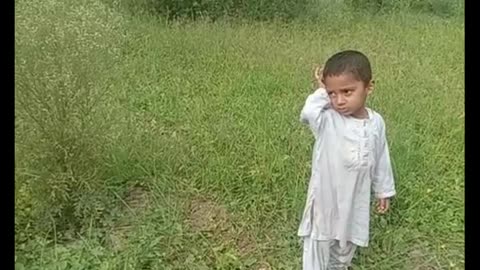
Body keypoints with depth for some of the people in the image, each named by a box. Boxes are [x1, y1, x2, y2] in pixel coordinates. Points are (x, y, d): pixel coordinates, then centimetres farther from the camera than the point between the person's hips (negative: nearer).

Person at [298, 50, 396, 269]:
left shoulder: (376, 123, -7)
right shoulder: (326, 120, -20)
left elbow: (381, 159, 6)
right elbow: (307, 112, -43)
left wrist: (384, 190, 14)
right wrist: (322, 92, -26)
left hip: (356, 200, 4)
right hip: (325, 198, -4)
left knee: (347, 245, 27)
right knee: (318, 248, 10)